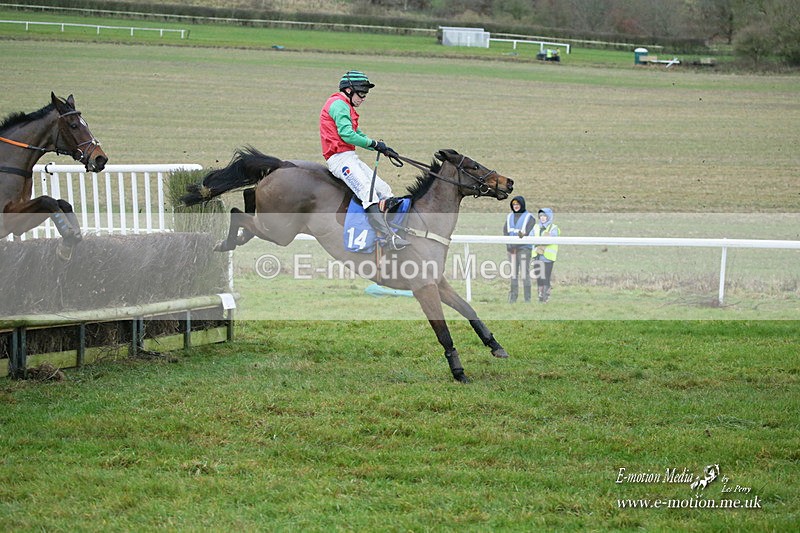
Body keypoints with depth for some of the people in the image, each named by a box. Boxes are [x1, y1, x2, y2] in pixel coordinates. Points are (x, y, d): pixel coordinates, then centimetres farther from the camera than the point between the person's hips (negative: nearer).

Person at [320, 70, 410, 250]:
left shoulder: (345, 107, 25)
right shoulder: (339, 104, -9)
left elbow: (358, 135, 27)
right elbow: (347, 135, -20)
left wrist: (383, 149, 17)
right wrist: (374, 144, -10)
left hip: (350, 157, 11)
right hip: (340, 158, -11)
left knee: (384, 189, 4)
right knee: (368, 191, -25)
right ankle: (390, 237, -38)